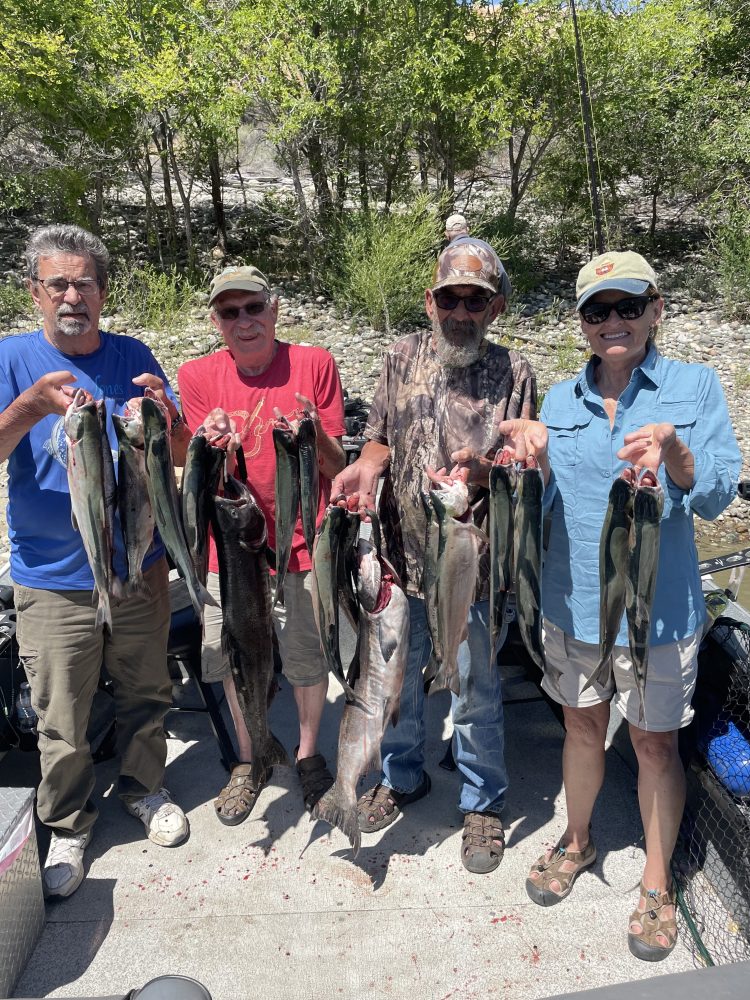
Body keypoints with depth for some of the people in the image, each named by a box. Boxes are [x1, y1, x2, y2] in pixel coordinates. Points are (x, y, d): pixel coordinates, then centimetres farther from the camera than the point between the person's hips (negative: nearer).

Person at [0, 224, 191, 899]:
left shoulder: (132, 356, 2)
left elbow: (179, 450, 1)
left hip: (139, 566, 3)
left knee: (146, 692, 17)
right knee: (62, 721, 8)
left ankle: (145, 788, 42)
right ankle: (68, 825, 33)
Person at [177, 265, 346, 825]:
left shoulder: (314, 364, -6)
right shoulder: (198, 376, -1)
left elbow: (337, 466, -6)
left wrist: (313, 436, -27)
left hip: (304, 544, -2)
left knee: (309, 661, 11)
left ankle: (308, 754, 38)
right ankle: (248, 762, 39)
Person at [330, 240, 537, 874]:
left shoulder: (514, 373, -5)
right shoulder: (404, 358, 3)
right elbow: (382, 438, 10)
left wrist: (483, 469, -26)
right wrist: (366, 466, -13)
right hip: (401, 557, 3)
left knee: (476, 693, 12)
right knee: (396, 679, 20)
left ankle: (483, 802, 37)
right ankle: (403, 776, 47)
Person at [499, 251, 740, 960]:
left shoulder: (695, 385, -5)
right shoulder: (560, 400, 4)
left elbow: (716, 498, -11)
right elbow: (540, 506, -1)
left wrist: (672, 447, -31)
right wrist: (533, 456, -22)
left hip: (657, 608, -2)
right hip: (572, 602, 3)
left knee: (656, 744, 10)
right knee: (582, 727, 19)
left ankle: (657, 885, 33)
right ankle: (577, 842, 44)